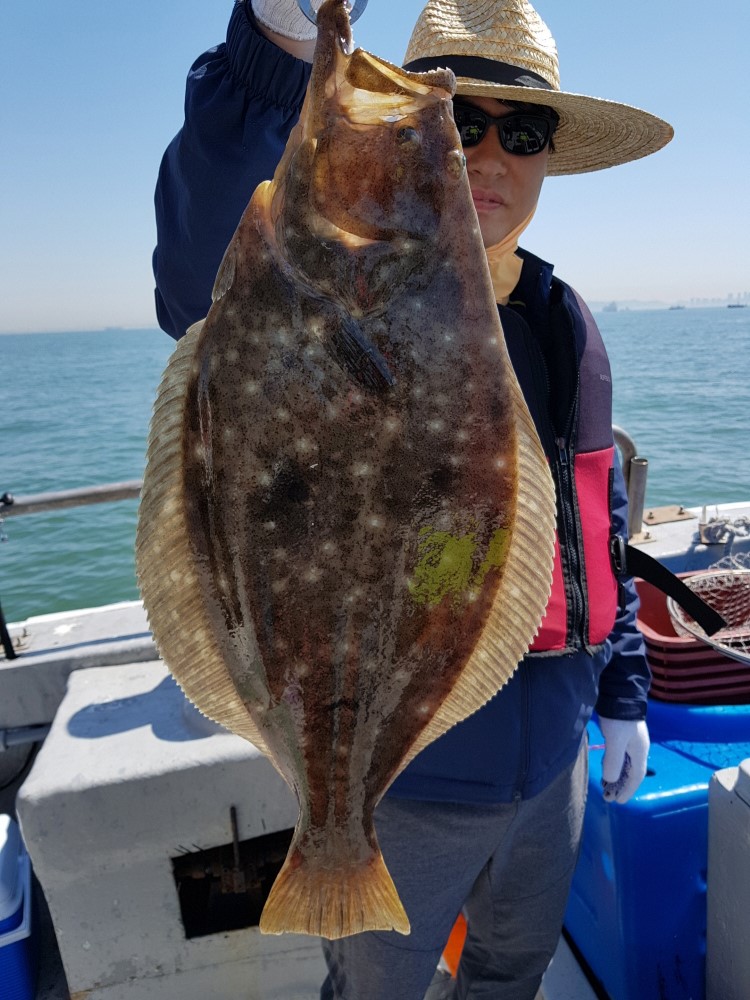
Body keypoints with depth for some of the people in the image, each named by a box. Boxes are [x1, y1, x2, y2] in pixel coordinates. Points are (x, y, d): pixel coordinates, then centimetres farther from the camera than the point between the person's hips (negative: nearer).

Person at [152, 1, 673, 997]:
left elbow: (599, 525, 7)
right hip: (398, 776, -4)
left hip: (551, 762, 5)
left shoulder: (568, 326, 0)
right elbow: (206, 294, -41)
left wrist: (624, 692, 12)